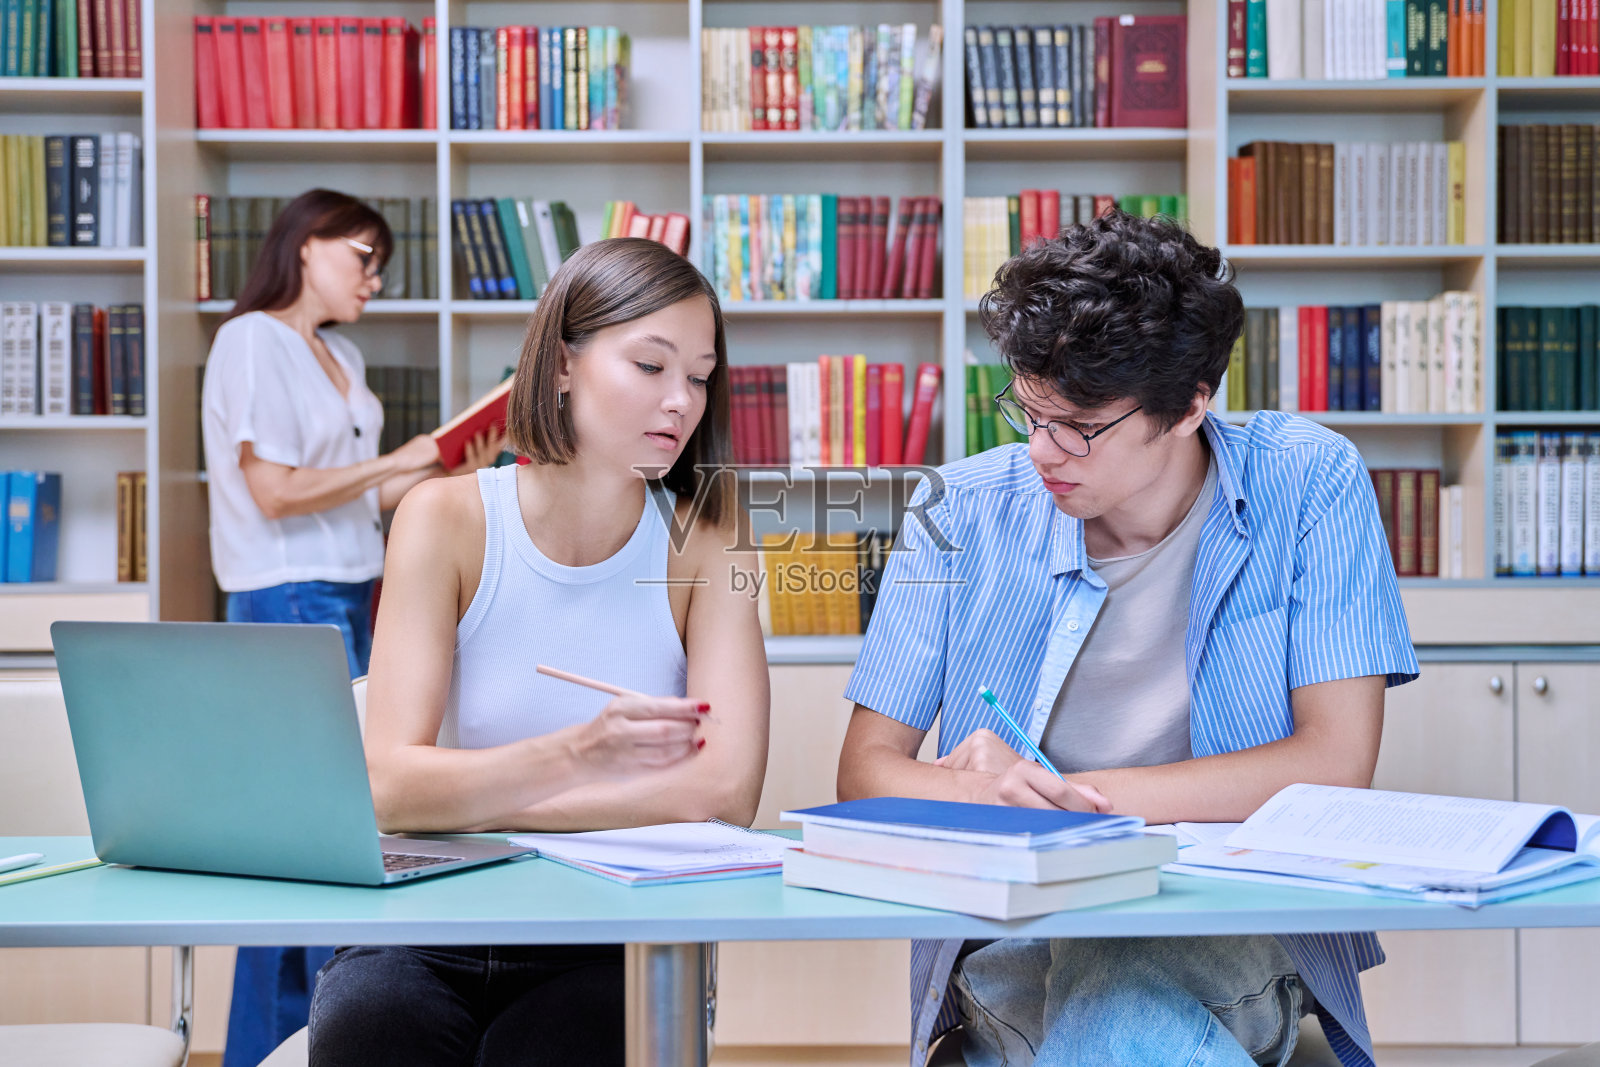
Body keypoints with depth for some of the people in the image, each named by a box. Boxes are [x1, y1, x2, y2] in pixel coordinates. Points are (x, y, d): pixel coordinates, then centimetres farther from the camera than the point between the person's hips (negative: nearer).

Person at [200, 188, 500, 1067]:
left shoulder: (343, 357, 18)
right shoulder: (252, 342, -8)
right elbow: (274, 492, -15)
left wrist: (448, 469, 6)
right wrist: (394, 461, -10)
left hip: (349, 599, 8)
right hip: (289, 603, -8)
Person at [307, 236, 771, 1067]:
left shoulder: (704, 533, -1)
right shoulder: (448, 520, -3)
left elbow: (727, 791, -13)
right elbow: (391, 785, -14)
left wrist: (473, 799, -13)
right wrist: (576, 756, -31)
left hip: (606, 944, 0)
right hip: (432, 929, 0)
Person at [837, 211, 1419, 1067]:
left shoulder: (1308, 483, -3)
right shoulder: (964, 510, 1)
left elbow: (1337, 761, -8)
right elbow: (866, 769, 2)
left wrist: (1075, 794, -12)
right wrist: (990, 797, -21)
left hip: (1234, 926, 1)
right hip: (1013, 925, 0)